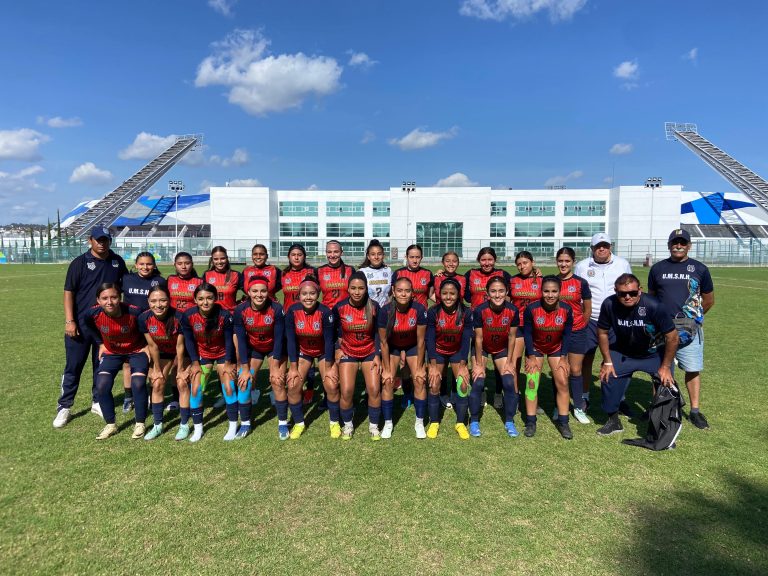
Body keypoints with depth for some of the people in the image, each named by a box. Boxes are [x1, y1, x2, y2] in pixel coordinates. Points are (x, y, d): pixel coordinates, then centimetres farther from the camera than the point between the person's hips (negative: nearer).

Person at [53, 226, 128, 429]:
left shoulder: (118, 262, 5)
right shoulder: (79, 263, -5)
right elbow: (68, 292, -7)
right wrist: (69, 321, -14)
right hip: (80, 324, -3)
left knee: (102, 365, 12)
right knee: (73, 366, 2)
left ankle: (97, 402, 25)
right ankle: (64, 407, 12)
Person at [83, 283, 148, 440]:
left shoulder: (134, 312, -32)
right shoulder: (93, 314, -22)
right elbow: (90, 327, 5)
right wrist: (101, 344, 4)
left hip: (137, 351, -3)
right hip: (112, 352, 3)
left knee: (138, 384, -19)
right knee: (102, 386, -9)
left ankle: (140, 424, 1)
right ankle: (110, 425, 11)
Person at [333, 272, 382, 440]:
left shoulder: (374, 307, -14)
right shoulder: (339, 307, -15)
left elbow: (378, 333, -3)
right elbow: (333, 330, 4)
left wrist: (378, 356, -5)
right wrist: (337, 348, -3)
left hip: (370, 352, 0)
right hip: (348, 353, 0)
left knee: (374, 389, -9)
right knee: (346, 391, -10)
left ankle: (373, 426, 14)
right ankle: (348, 425, 16)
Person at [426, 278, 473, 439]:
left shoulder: (466, 313, -20)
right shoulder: (433, 312, -21)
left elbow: (466, 340, -16)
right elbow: (430, 339, -18)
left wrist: (462, 365, -20)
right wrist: (433, 365, -22)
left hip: (457, 352, 1)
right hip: (438, 352, 0)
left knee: (463, 385, -11)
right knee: (434, 385, -9)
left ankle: (460, 423, 7)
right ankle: (434, 423, 9)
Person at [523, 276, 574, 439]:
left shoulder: (566, 310, -22)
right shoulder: (531, 309, -27)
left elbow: (567, 335, -9)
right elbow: (527, 333, -15)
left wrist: (563, 358, -10)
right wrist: (531, 357, -14)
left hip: (556, 348, 2)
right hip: (536, 348, -1)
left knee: (562, 382, -3)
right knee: (531, 382, -7)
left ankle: (563, 422, 11)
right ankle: (530, 422, 5)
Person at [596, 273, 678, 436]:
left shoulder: (653, 306, -32)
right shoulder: (609, 305, -24)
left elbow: (672, 337, -20)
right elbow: (602, 332, -8)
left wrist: (665, 366, -16)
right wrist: (607, 362, -7)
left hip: (654, 354, -2)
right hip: (622, 352, 2)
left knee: (666, 383, -9)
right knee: (608, 377, -7)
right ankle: (613, 420, 14)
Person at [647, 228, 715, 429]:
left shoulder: (699, 269, 5)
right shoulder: (657, 268, 8)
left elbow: (709, 300, 13)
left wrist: (694, 316, 13)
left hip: (689, 328, -1)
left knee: (693, 369, 2)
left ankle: (695, 410, 13)